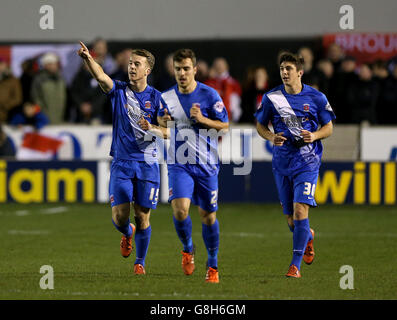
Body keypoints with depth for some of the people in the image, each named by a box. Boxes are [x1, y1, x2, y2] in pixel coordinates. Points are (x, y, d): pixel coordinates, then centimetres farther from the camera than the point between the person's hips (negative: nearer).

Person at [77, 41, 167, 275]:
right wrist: (88, 59, -38)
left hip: (147, 164, 0)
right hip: (121, 162, 0)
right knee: (119, 217, -7)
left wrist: (152, 129, -18)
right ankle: (128, 233, 29)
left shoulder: (156, 97, 3)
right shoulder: (119, 91, 2)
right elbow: (100, 76, -18)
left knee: (143, 217, 0)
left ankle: (140, 262, 19)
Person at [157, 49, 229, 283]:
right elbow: (162, 125, 19)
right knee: (180, 209, -18)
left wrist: (202, 119, -18)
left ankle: (213, 266, 21)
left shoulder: (209, 95, -5)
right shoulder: (167, 98, 4)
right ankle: (188, 249, 11)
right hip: (179, 164, 1)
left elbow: (225, 126, -2)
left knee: (208, 215, 5)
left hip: (206, 163, -1)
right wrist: (163, 122, -5)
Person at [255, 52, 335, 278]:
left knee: (300, 210, -17)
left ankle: (296, 265, -11)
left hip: (308, 162, -3)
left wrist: (314, 136, -14)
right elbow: (261, 125, 12)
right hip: (282, 163, 3)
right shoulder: (271, 98, 1)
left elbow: (328, 127, 7)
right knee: (290, 218, 8)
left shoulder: (316, 98, -2)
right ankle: (308, 237, 44)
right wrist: (271, 137, -9)